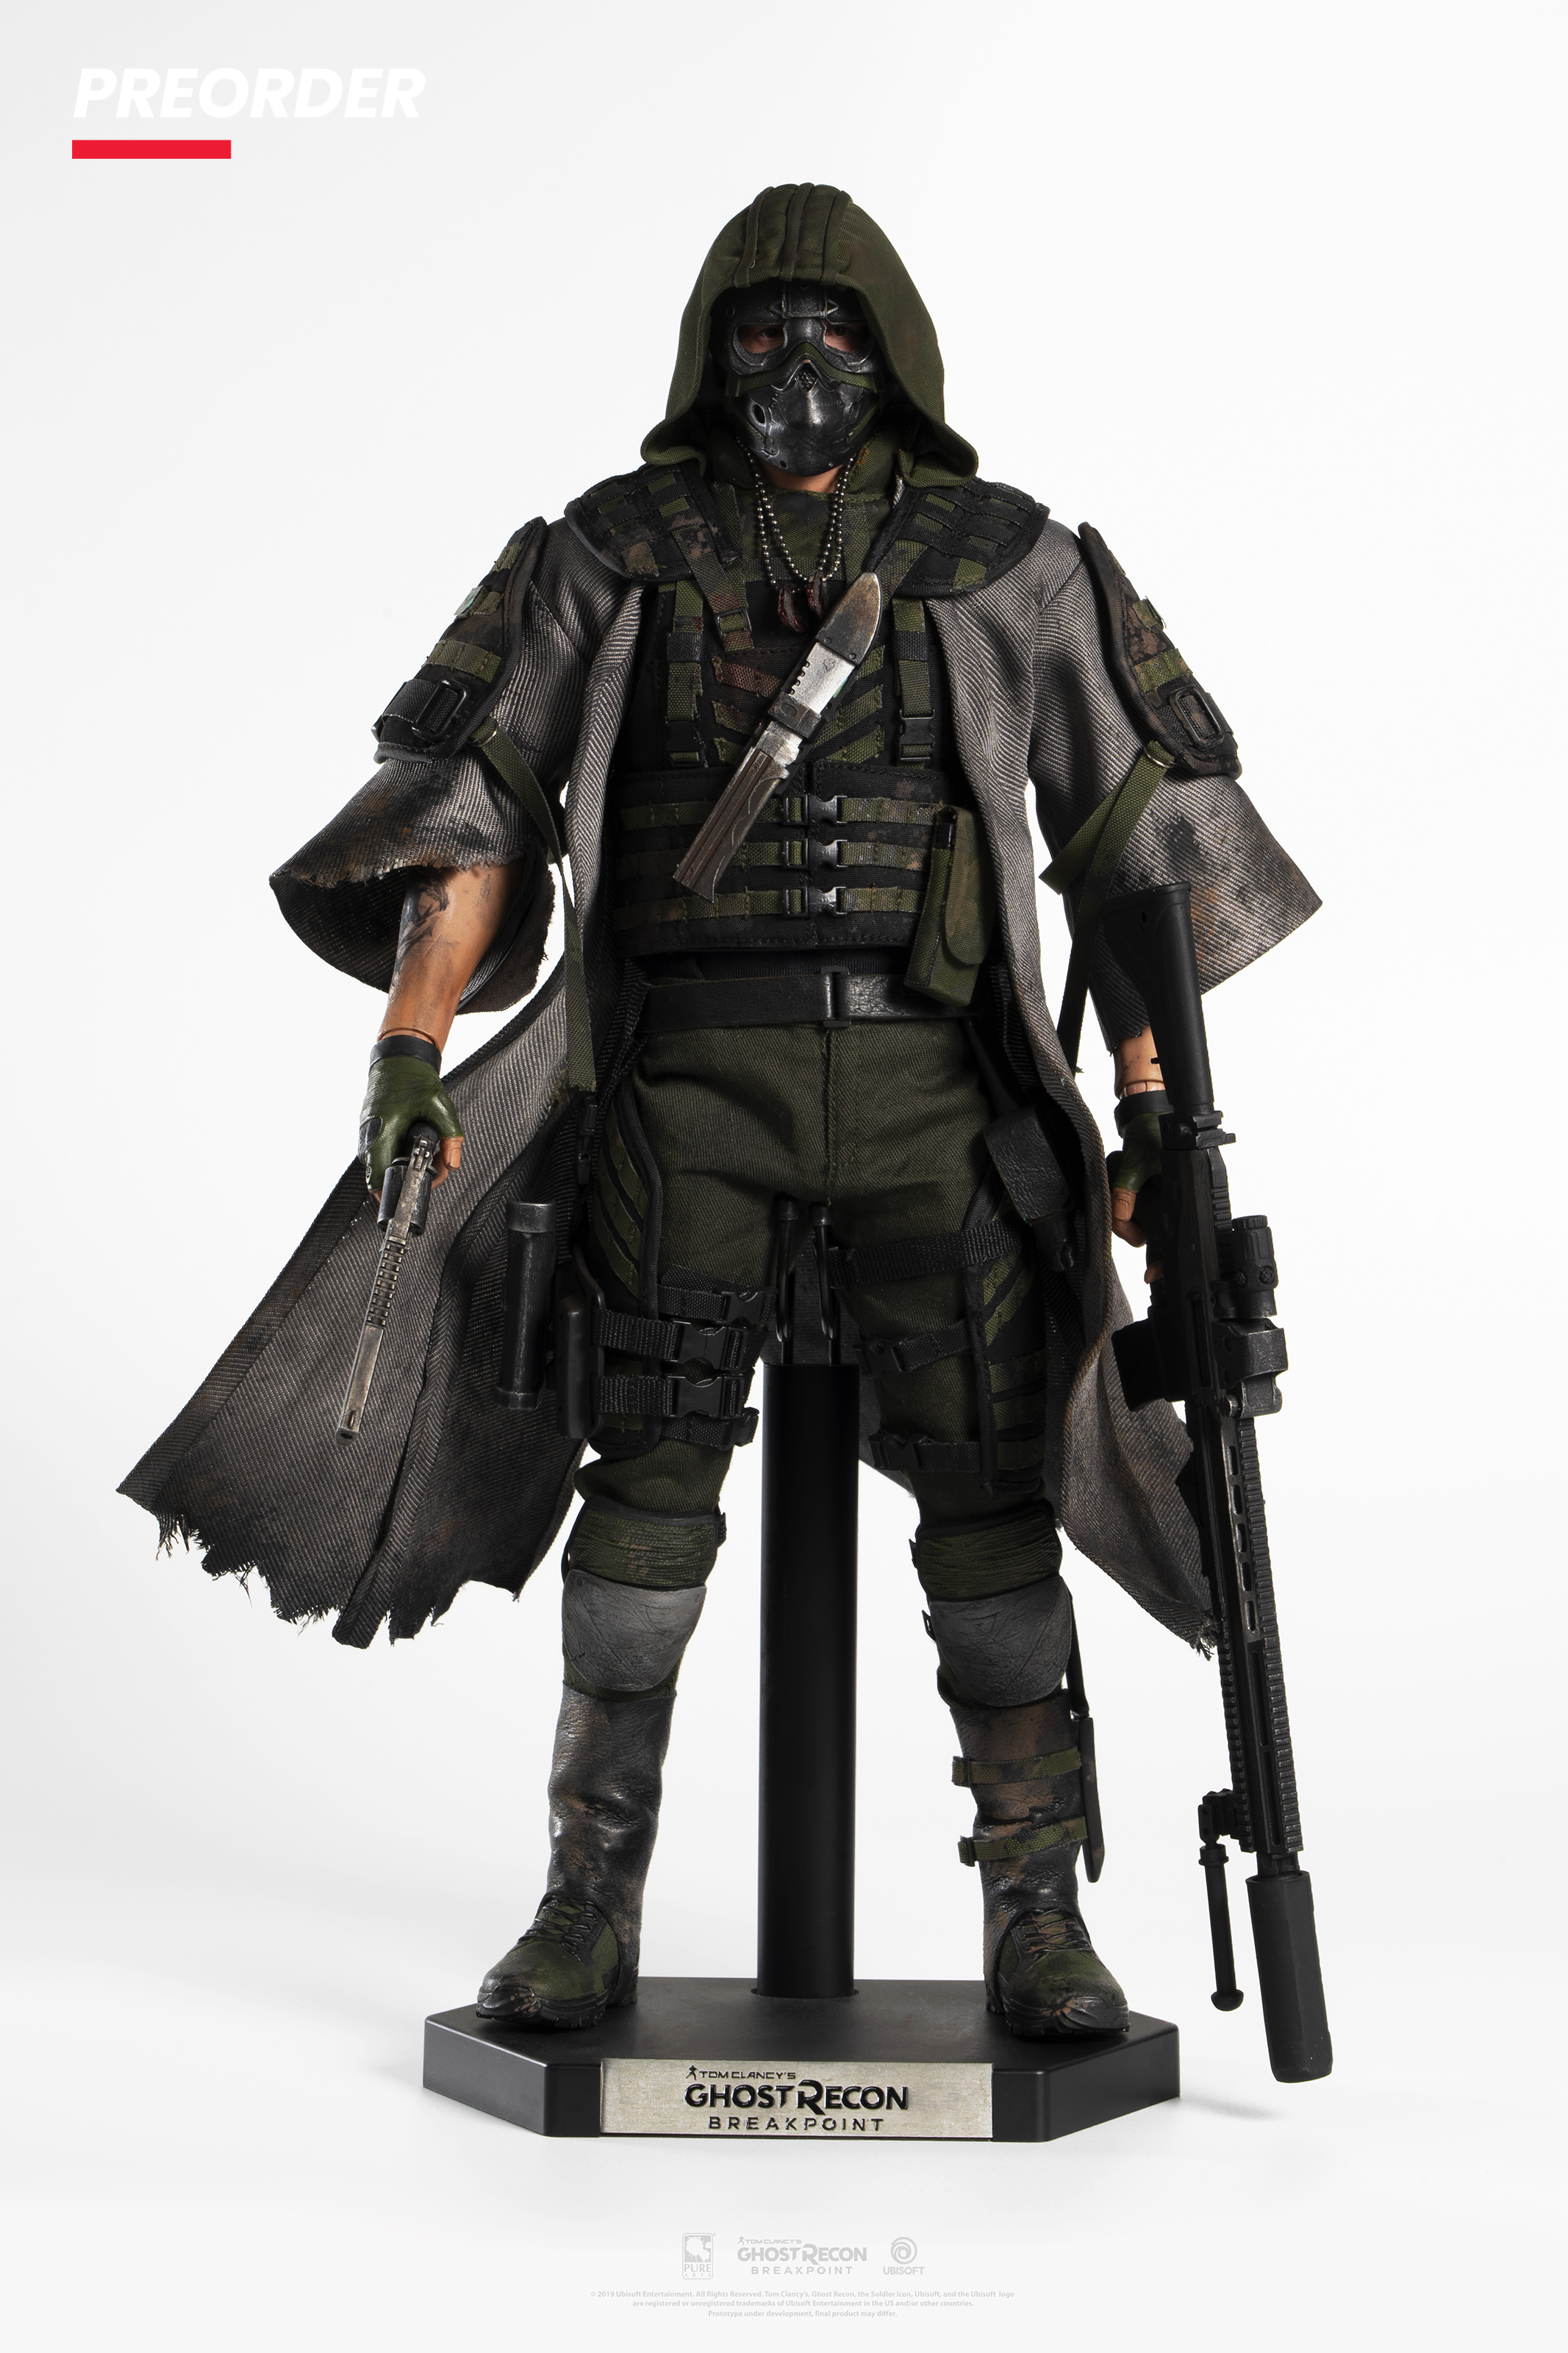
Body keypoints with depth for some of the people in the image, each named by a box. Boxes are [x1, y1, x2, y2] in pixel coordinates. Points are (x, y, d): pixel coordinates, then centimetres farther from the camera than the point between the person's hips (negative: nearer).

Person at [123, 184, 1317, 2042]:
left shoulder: (1009, 565, 6)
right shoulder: (610, 554, 6)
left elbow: (1144, 838, 5)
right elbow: (464, 797, 0)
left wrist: (1154, 1115, -1)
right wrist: (408, 1056, -13)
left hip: (924, 1081, 1)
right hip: (690, 1075, 0)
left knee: (989, 1491, -4)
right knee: (650, 1475, -4)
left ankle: (1037, 1925, 8)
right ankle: (592, 1911, 9)